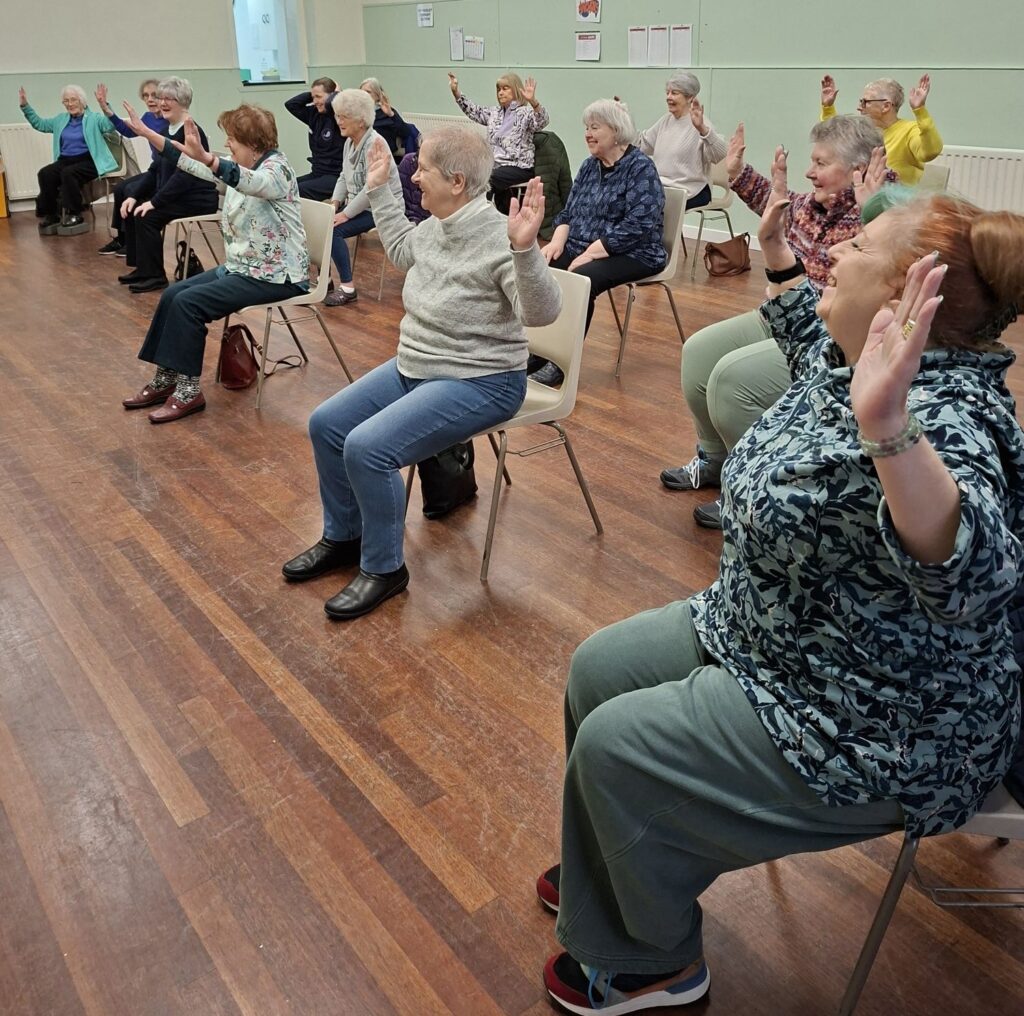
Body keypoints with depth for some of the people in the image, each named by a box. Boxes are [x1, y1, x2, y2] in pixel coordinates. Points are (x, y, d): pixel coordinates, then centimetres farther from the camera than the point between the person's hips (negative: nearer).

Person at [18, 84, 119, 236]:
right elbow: (39, 123, 28)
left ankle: (75, 215, -18)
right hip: (65, 160, 5)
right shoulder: (60, 119, 19)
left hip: (88, 161, -5)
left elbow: (111, 126, -15)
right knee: (44, 174, -21)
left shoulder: (94, 118, 3)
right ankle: (51, 214, -8)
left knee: (68, 173, -34)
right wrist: (25, 106, 19)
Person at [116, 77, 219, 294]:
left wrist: (155, 202, -25)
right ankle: (139, 267, 9)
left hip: (198, 198, -9)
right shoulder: (165, 130, 11)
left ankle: (154, 276, -11)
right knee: (131, 209, -1)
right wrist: (134, 195, 1)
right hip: (175, 193, 9)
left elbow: (184, 174, -24)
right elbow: (155, 170, 14)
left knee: (147, 215, -23)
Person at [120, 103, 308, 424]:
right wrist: (147, 133, 4)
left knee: (188, 302, -18)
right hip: (242, 267, 9)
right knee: (172, 294, 0)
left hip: (275, 276, -9)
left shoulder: (277, 169, -15)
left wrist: (206, 157, -53)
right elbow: (191, 164, 11)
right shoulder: (241, 168, 11)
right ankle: (165, 380, 7)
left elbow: (250, 182, -38)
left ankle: (189, 391, -9)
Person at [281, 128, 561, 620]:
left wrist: (525, 249, -46)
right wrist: (379, 190, 25)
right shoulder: (434, 225, 3)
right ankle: (343, 537, 25)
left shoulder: (498, 238, -22)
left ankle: (384, 568, -2)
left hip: (479, 382, -9)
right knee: (326, 424, 7)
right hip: (413, 367, 9)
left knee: (367, 448, -24)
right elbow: (402, 251, 26)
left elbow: (541, 311, -32)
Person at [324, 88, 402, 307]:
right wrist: (334, 204, 0)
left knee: (333, 230, -25)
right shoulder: (350, 142, 9)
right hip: (357, 203, 9)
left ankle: (348, 288, -16)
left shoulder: (374, 144, -20)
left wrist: (345, 214, -23)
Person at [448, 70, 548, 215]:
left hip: (519, 166, -7)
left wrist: (533, 101, -41)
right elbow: (473, 111, 23)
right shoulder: (495, 112, 18)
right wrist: (456, 92, 11)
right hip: (497, 163, 7)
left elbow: (542, 122, -23)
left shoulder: (526, 112, -4)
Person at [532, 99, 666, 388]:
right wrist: (557, 241, -6)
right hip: (581, 249, 7)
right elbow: (569, 212, 16)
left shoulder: (640, 168, -9)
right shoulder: (589, 166, 14)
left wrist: (591, 253, -23)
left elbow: (638, 226, -19)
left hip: (631, 255, -7)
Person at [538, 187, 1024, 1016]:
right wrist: (779, 261, 19)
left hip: (872, 731, -9)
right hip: (767, 636, 10)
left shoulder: (940, 421, -29)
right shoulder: (848, 360, -1)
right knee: (598, 668, 9)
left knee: (615, 746, -13)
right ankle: (615, 874, 33)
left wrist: (889, 431, -61)